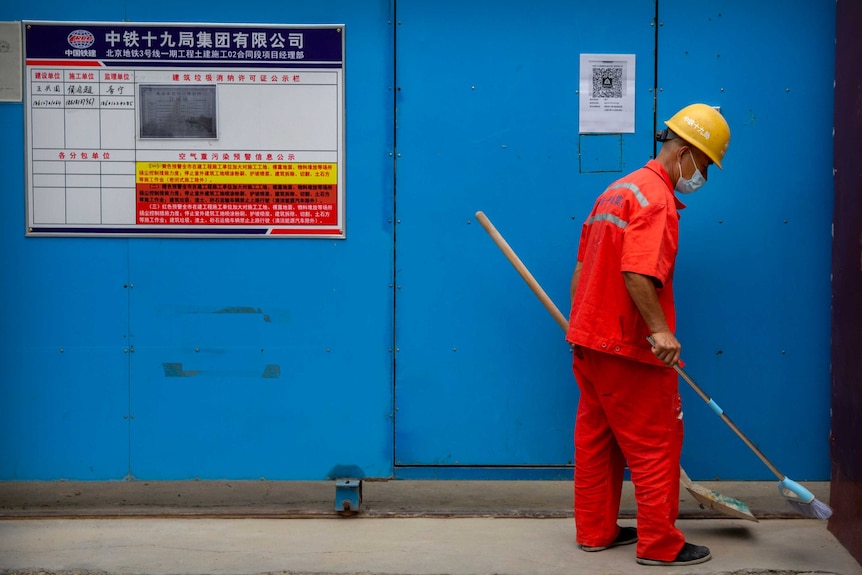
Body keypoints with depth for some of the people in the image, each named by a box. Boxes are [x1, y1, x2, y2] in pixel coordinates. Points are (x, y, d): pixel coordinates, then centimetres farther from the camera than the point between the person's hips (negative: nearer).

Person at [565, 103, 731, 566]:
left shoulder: (618, 190, 16)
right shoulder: (656, 197, -15)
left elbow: (583, 266, 20)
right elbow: (636, 272, -28)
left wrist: (580, 321, 24)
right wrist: (660, 328, -30)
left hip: (588, 339, 10)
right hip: (629, 348, -10)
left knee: (596, 439, 15)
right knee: (656, 443, 1)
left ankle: (596, 530, 24)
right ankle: (659, 543, 7)